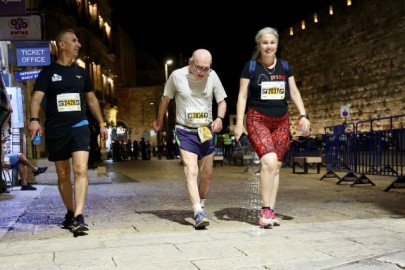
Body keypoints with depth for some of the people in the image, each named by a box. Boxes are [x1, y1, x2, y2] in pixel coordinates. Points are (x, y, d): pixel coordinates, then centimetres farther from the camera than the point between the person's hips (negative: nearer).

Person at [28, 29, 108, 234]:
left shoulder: (81, 72, 12)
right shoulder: (48, 72, 1)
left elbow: (91, 99, 21)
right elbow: (37, 98, -11)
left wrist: (101, 123, 18)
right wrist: (34, 119, -29)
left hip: (79, 126, 1)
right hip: (55, 130, -1)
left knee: (80, 170, -16)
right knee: (63, 175, 8)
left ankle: (78, 217, -19)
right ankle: (70, 213, 24)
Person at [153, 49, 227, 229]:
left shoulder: (212, 76, -8)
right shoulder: (177, 76, -12)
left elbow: (222, 101, 4)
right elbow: (165, 99, 4)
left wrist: (220, 118, -16)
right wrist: (159, 121, 17)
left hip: (206, 131, 3)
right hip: (185, 132, -3)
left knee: (207, 174, 12)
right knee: (191, 170, -19)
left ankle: (201, 207, 32)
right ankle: (199, 213, -24)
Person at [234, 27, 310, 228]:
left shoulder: (284, 66, 10)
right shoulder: (251, 67, 0)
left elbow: (294, 92, 12)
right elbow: (242, 95, -2)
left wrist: (303, 116, 2)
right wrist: (239, 122, -10)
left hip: (281, 121, 4)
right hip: (257, 120, -4)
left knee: (276, 166, 2)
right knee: (269, 161, -21)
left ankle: (270, 212, 8)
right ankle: (265, 211, -14)